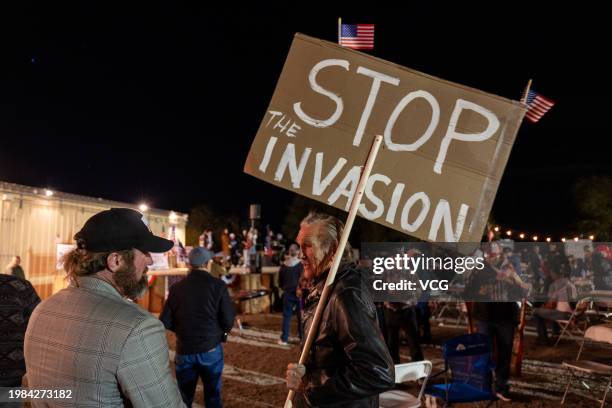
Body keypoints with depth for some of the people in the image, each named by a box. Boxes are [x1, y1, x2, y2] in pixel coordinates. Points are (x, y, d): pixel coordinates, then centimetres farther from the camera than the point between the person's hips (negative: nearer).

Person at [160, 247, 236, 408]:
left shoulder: (177, 288, -3)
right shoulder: (218, 285, -10)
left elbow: (165, 322, -3)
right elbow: (228, 320, -12)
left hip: (184, 350, 2)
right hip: (210, 349, -2)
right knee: (212, 394, 14)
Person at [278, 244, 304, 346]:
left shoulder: (283, 266, 2)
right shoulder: (301, 265, -11)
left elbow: (280, 282, 10)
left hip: (287, 294, 3)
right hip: (299, 294, -3)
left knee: (286, 316, 8)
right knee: (301, 316, 8)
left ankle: (284, 339, 8)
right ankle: (303, 338, 14)